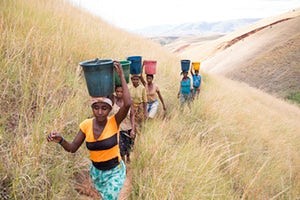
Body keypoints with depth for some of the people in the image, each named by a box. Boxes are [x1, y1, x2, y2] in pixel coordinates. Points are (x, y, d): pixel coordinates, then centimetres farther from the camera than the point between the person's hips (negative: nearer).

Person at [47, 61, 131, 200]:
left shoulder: (114, 122, -21)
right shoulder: (86, 125, -12)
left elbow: (127, 104, -39)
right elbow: (72, 148, -10)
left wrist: (121, 76, -36)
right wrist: (60, 140, -32)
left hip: (115, 172, -4)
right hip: (96, 171, 4)